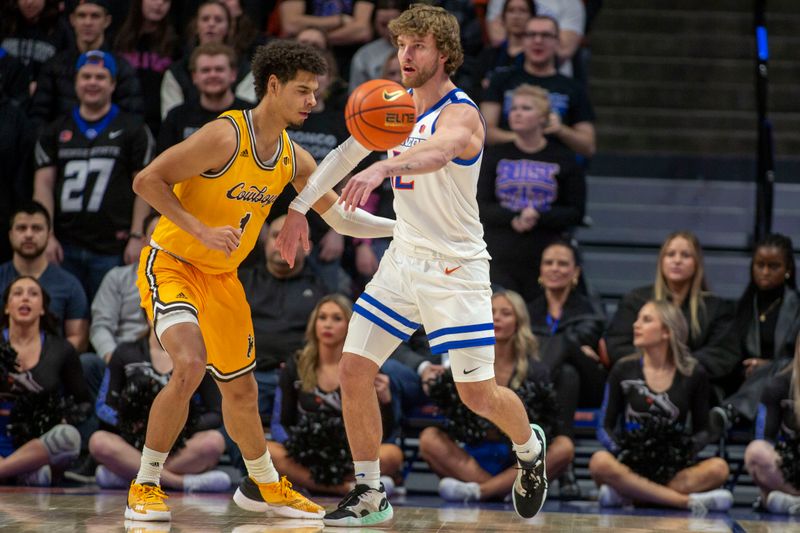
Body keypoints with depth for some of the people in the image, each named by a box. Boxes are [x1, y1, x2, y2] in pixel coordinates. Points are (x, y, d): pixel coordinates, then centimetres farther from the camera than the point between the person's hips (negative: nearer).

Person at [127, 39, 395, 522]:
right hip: (171, 263, -7)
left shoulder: (295, 160, 0)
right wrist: (202, 231, -29)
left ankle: (263, 485, 39)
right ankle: (145, 488, -15)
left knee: (242, 391, 15)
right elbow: (147, 181, -22)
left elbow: (341, 218, 11)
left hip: (222, 277, 7)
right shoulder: (225, 136, -23)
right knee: (190, 366, -28)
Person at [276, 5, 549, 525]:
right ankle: (370, 493, 7)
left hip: (455, 268, -7)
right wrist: (300, 206, 18)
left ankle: (530, 448, 29)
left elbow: (436, 152, -42)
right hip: (403, 261, 7)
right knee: (354, 370, -5)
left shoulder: (460, 114, -18)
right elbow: (346, 153, 20)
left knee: (478, 394, -4)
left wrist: (381, 169, -60)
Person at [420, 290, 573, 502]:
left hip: (519, 462, -1)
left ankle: (476, 490, -35)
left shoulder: (535, 370, 3)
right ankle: (501, 489, -31)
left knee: (564, 447, -28)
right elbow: (455, 422, 3)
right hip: (474, 457, 1)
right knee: (429, 438, -24)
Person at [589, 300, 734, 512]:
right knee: (600, 462, -34)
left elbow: (702, 430, 11)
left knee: (718, 468, -29)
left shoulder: (693, 374, 5)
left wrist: (690, 448, -10)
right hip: (631, 466, 0)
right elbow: (605, 428, 6)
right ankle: (688, 501, -35)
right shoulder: (623, 371, 5)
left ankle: (625, 494, -31)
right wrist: (618, 449, -14)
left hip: (673, 470, 1)